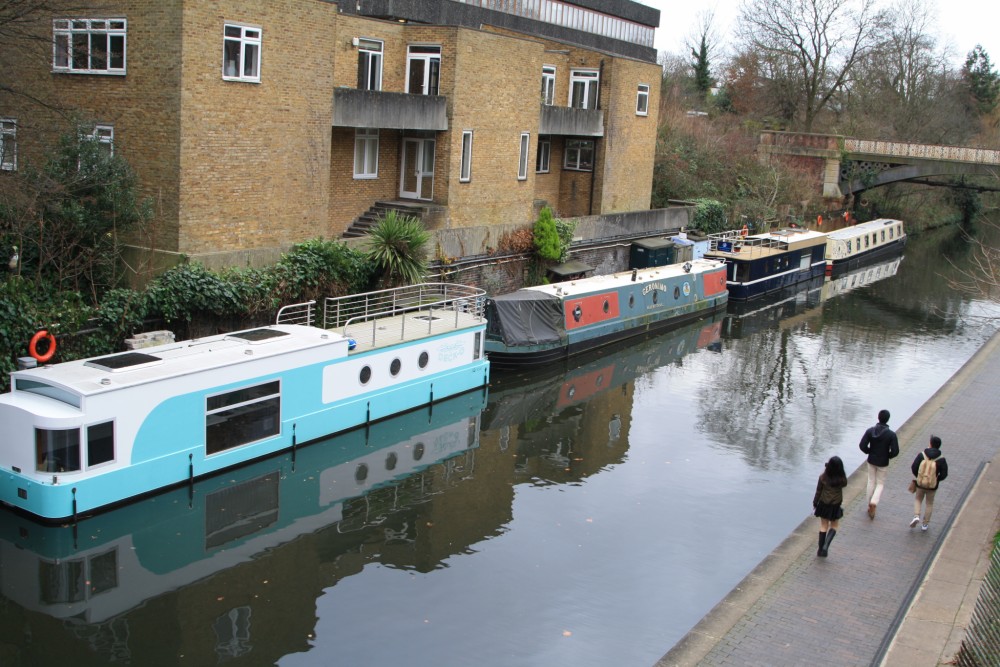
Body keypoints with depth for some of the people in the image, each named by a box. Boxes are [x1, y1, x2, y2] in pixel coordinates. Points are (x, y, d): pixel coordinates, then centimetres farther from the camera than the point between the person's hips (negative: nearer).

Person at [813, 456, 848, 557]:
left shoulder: (823, 477, -18)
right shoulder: (842, 479, -18)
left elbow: (818, 492, -8)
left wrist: (815, 503, 6)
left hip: (824, 504, 0)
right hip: (836, 506, 0)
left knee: (823, 526, 14)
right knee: (834, 526, 17)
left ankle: (821, 550, 18)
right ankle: (826, 546, -4)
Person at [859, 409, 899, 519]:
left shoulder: (870, 431, -12)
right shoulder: (891, 434, -18)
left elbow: (862, 446, -13)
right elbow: (895, 451, -19)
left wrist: (870, 452, 5)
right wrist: (888, 455, 1)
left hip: (871, 460, 2)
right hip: (883, 463, -2)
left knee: (871, 482, 17)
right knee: (880, 484, 12)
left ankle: (870, 505, 25)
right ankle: (874, 503, -8)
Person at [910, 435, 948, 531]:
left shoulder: (921, 455, -13)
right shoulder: (941, 459, -13)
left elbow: (913, 468, -11)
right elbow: (944, 474, -12)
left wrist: (918, 477, 6)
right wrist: (936, 479, 5)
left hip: (920, 483, 0)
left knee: (917, 499, 22)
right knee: (929, 503, 17)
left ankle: (916, 516, -1)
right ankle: (925, 524, 20)